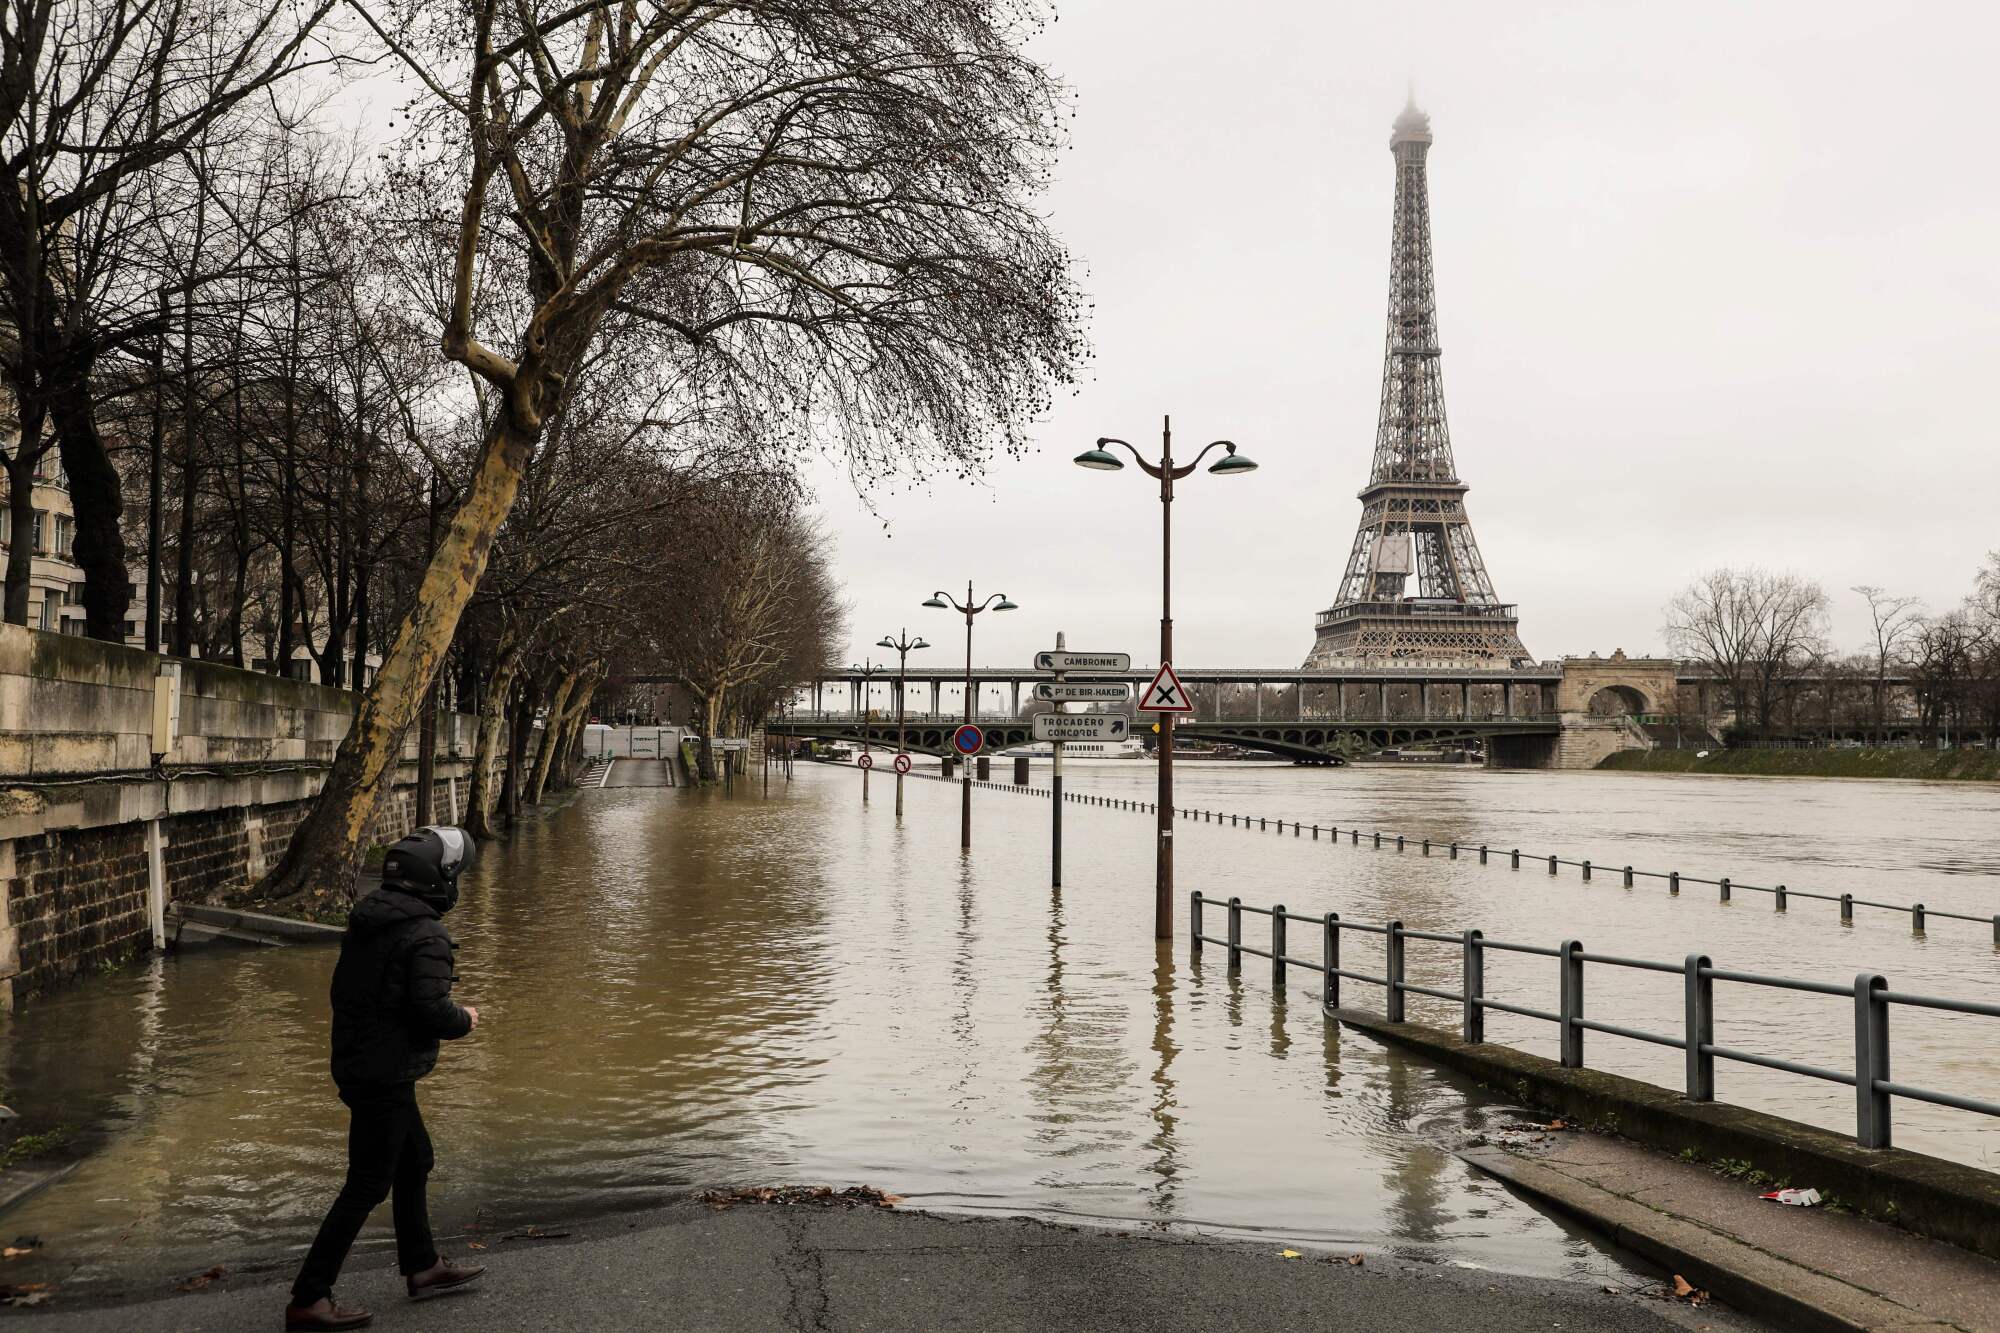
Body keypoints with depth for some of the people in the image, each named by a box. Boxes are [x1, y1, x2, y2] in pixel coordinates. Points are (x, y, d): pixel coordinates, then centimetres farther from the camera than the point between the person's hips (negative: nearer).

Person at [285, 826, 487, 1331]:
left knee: (414, 1161, 22)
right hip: (387, 1075, -9)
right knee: (366, 1186, -1)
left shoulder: (365, 920, 7)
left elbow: (344, 991, 14)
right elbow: (431, 1011, -26)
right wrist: (464, 1019, -5)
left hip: (354, 1062, 9)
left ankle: (422, 1267, 35)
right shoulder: (425, 936, -20)